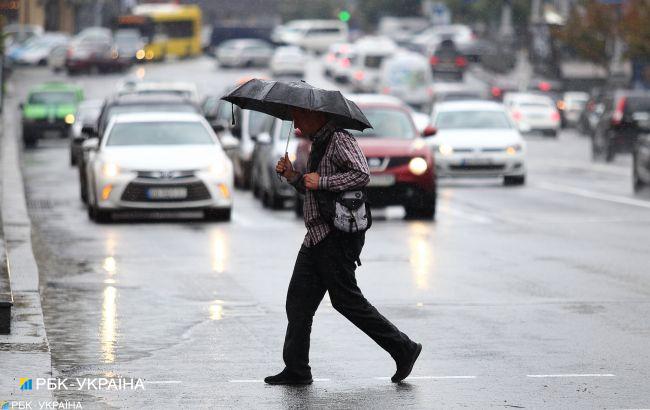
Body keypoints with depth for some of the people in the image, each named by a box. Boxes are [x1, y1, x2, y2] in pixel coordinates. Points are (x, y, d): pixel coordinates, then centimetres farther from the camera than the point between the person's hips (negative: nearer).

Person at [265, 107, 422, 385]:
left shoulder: (340, 141, -12)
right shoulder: (318, 144, 20)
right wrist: (292, 176, 11)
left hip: (337, 238, -10)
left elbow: (362, 175, -26)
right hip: (316, 237, 10)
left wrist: (321, 181, -24)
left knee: (346, 300, -7)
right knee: (298, 300, 6)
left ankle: (403, 349, 2)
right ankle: (296, 370, 9)